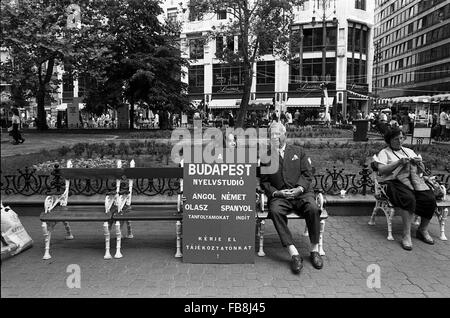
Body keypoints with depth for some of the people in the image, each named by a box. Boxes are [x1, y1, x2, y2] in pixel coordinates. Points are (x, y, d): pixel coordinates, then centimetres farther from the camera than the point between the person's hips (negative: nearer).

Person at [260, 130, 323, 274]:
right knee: (275, 211, -34)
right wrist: (276, 192, -9)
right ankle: (294, 253, -32)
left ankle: (314, 250, -14)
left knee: (313, 209, -31)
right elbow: (264, 182, 10)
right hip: (279, 196, 0)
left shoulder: (298, 151, 16)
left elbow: (307, 174, 9)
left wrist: (299, 189, -10)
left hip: (301, 193, 1)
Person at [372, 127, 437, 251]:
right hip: (395, 181, -5)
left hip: (415, 181, 5)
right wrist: (399, 162, -13)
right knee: (409, 199, -36)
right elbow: (381, 170, -7)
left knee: (430, 199, -22)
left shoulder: (409, 151, 27)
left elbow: (422, 170, 26)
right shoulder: (384, 152, 11)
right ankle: (406, 235, -28)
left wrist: (419, 163, 3)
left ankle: (423, 230, 0)